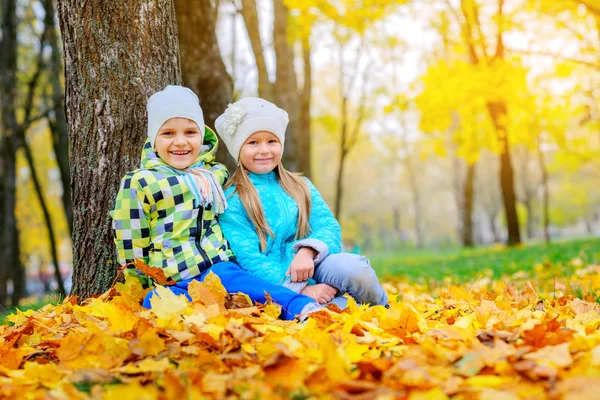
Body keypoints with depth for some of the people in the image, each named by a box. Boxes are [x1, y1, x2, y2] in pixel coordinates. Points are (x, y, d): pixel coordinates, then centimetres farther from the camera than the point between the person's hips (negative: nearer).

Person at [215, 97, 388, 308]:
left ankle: (381, 313, -1)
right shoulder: (231, 201, -1)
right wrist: (302, 290, -21)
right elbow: (249, 258, -10)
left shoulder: (301, 187, 14)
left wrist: (307, 252, -22)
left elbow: (329, 227, 2)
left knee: (350, 267, -28)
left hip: (313, 267, 4)